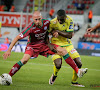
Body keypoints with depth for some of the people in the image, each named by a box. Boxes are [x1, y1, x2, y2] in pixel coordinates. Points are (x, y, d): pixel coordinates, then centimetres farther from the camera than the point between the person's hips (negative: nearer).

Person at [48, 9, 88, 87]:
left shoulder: (69, 20, -13)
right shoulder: (52, 23, -20)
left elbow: (70, 35, -16)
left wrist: (58, 32, -26)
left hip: (67, 44, 4)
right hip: (56, 44, -4)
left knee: (79, 63, -2)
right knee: (58, 65, -24)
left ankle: (74, 81, 20)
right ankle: (54, 75, 13)